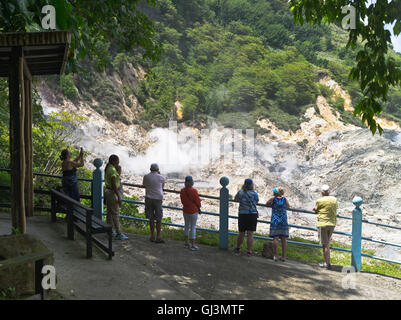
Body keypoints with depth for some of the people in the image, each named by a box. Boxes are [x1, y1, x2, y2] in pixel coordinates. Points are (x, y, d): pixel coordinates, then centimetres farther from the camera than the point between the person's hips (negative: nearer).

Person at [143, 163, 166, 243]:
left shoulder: (146, 176, 0)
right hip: (158, 198, -2)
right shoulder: (161, 177, -3)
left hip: (148, 198, 2)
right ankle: (158, 237, 2)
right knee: (158, 219, 2)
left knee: (151, 218, 10)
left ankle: (152, 236, 16)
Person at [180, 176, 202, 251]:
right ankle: (193, 245, 7)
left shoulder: (182, 190, -3)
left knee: (187, 226, 18)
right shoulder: (194, 191, -20)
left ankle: (186, 243, 27)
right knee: (193, 227, 2)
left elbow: (182, 201, 5)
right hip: (193, 211, -6)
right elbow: (197, 201, -12)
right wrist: (199, 208, 6)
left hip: (185, 210, 6)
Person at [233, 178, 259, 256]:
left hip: (242, 215, 2)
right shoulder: (254, 193, -5)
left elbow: (235, 199, 16)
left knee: (241, 233, 16)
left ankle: (237, 248, 31)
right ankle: (249, 251, 2)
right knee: (250, 234, 1)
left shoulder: (240, 192, -3)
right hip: (252, 215, -1)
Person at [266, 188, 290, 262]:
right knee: (283, 239, 5)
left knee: (275, 238, -3)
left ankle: (275, 255, -6)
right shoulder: (285, 199, 4)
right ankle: (283, 256, 9)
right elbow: (288, 206, 21)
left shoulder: (273, 199, -2)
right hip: (284, 221, 2)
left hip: (275, 220, -2)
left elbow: (267, 203, 15)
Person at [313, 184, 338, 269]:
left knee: (325, 245, 0)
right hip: (332, 224, 6)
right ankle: (326, 262, 21)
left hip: (323, 224, -6)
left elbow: (316, 210, 3)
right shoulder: (334, 199, 7)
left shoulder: (320, 201, -10)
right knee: (327, 244, 17)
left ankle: (327, 264, 3)